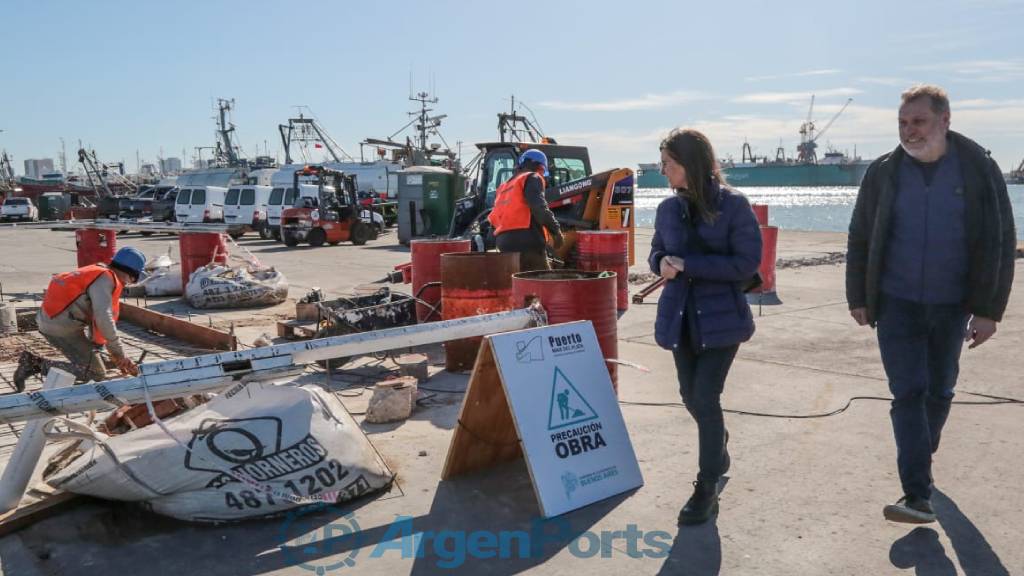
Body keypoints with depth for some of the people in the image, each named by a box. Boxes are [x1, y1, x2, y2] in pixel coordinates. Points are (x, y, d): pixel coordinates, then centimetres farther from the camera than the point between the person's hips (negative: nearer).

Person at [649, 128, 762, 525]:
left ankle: (707, 488, 9)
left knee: (705, 397, -8)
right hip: (681, 315, 5)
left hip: (721, 317, -5)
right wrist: (662, 263, -11)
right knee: (691, 397, 15)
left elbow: (747, 263, -15)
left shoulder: (733, 205, -11)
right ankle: (718, 442, 48)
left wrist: (687, 264, -21)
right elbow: (657, 253, 14)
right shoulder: (668, 208, 3)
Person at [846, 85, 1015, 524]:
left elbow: (1000, 244, -3)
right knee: (908, 393, -6)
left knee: (939, 391, 14)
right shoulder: (883, 173, -3)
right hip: (897, 305, -1)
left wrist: (989, 309, -7)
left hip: (951, 306, 1)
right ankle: (918, 496, -4)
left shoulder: (979, 170, -5)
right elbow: (859, 240, 5)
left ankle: (922, 457, 39)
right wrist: (858, 298, 4)